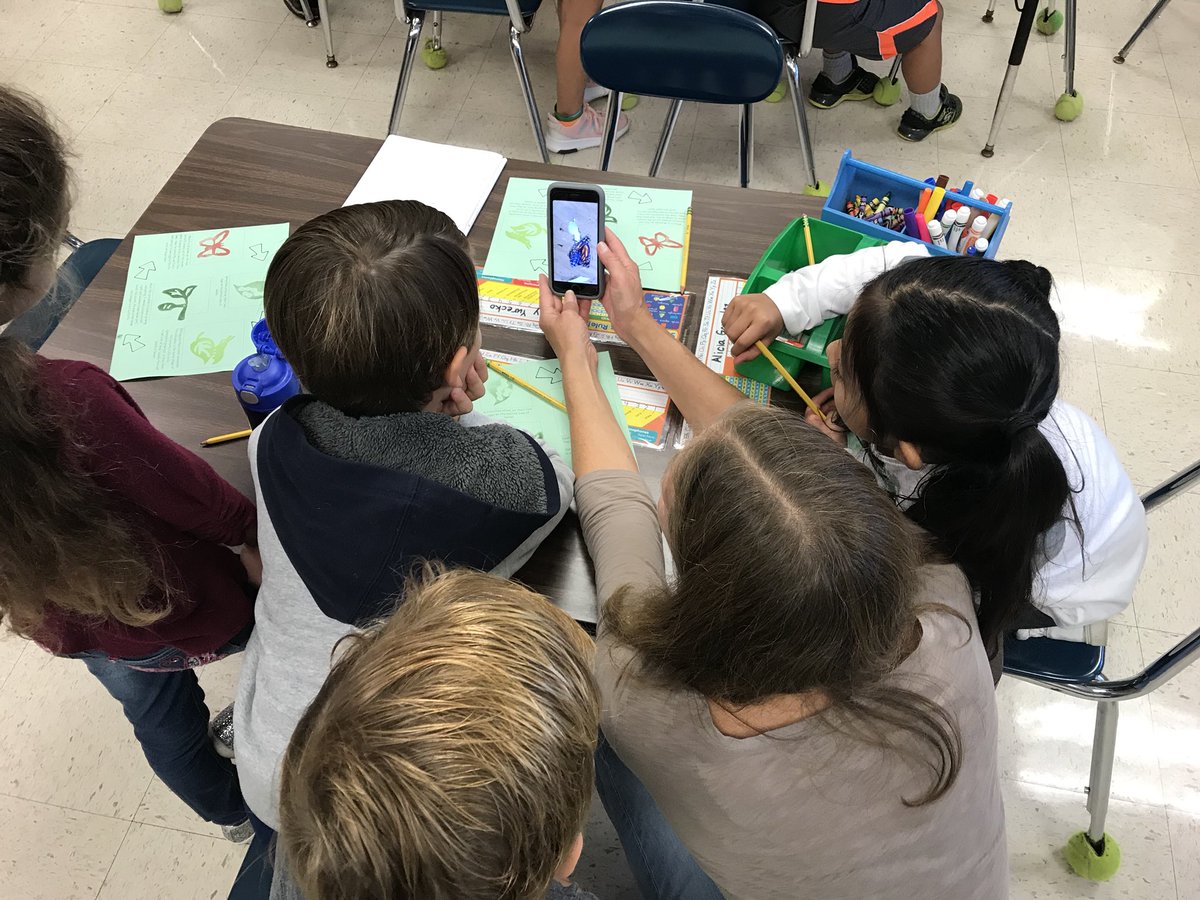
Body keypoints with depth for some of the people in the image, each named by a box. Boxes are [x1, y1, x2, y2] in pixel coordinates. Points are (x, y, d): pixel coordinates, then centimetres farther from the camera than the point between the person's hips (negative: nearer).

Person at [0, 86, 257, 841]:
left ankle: (226, 807, 63)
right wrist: (251, 530, -5)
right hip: (178, 611, -5)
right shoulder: (67, 404, -45)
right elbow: (188, 491, -26)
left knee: (155, 710, 32)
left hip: (62, 620, 6)